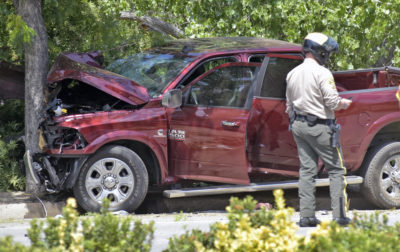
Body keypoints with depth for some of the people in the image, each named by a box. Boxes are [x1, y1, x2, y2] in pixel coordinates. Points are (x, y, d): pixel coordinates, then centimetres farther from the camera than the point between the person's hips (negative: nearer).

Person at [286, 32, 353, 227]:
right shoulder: (322, 73, -14)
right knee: (336, 169, 2)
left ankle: (306, 215, 4)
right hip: (320, 126, -7)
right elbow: (332, 102, -17)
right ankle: (339, 215, -2)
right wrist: (344, 103, 2)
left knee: (307, 170, 9)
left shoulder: (292, 74, 9)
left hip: (298, 125, 7)